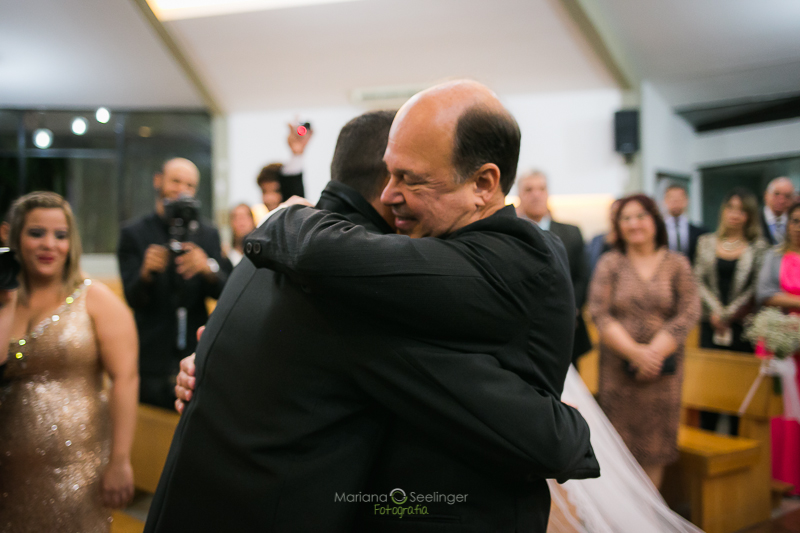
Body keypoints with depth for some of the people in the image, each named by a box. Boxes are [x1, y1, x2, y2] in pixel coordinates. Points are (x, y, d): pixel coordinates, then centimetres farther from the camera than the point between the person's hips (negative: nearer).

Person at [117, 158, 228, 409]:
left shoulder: (208, 234, 8)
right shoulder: (134, 233, 0)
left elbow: (223, 292, -2)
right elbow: (133, 299, -8)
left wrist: (208, 268, -24)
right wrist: (146, 272, -30)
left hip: (198, 353, 2)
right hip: (153, 358, -2)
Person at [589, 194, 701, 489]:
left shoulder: (677, 263, 5)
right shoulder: (609, 263, 3)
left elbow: (688, 313, -2)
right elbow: (599, 313, -5)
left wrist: (654, 352, -12)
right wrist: (634, 351, -14)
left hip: (662, 370, 1)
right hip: (618, 370, -1)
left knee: (654, 443, 6)